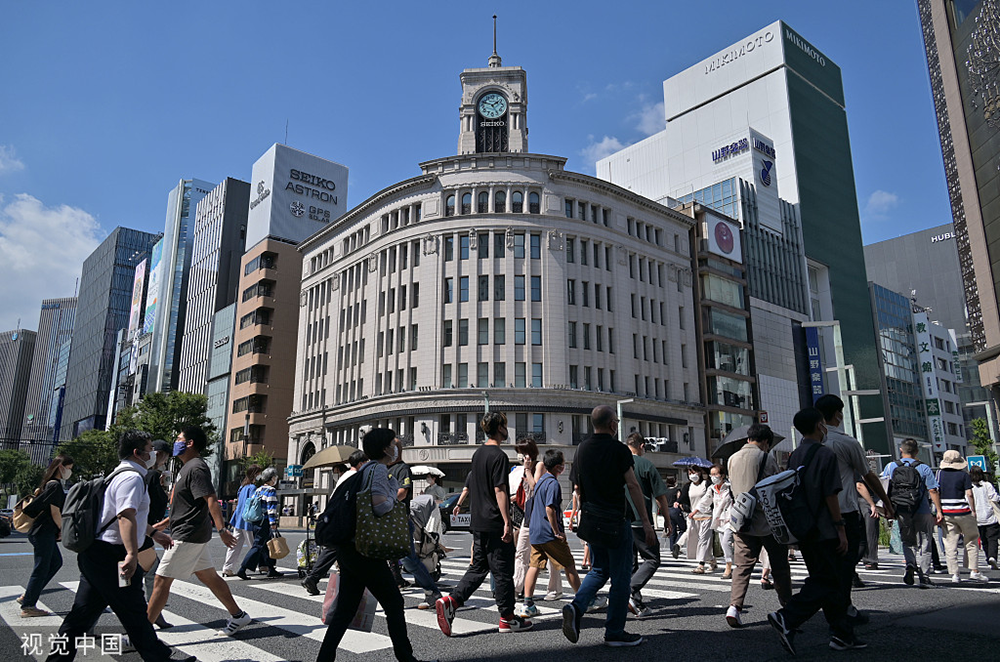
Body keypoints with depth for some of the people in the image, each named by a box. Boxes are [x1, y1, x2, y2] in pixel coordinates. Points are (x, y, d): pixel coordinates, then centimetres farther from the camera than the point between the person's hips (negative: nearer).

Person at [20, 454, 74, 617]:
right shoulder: (56, 485, -17)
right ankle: (28, 607, 6)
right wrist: (62, 530, -3)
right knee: (41, 569, -2)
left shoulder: (48, 483, 13)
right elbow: (55, 513, -18)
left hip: (44, 532, 10)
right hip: (44, 532, -10)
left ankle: (27, 596, 21)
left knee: (56, 562, 18)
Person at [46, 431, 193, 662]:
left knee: (83, 613, 14)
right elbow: (126, 517, -28)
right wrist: (132, 554, -36)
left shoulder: (120, 474, 20)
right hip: (110, 555, -10)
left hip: (93, 553, 10)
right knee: (133, 611, 1)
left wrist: (154, 533, 40)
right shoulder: (132, 477, -15)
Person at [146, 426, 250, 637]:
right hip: (192, 535, 10)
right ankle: (238, 616, 18)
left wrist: (221, 529, -34)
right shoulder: (187, 467, 16)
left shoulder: (196, 468, -16)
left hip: (187, 536, -10)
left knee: (161, 581, -2)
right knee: (208, 576, 12)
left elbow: (211, 500, -26)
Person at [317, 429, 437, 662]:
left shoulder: (368, 468, 16)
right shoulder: (378, 469, -14)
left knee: (346, 607, 13)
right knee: (394, 602, 3)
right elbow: (381, 506, -25)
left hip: (348, 549, 9)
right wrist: (394, 493, -6)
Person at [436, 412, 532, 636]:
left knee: (478, 567, 13)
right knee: (502, 570, 3)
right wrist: (507, 522, -19)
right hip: (495, 523, -8)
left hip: (478, 522, 8)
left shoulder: (477, 454, 13)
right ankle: (508, 618, 13)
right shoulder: (498, 455, -15)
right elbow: (499, 490, -20)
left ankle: (450, 601, 0)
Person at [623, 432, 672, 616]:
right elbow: (660, 497, -4)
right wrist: (667, 520, 6)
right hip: (640, 522, -5)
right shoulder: (647, 465, -5)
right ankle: (629, 592, -11)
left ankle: (638, 604, 13)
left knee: (630, 563, 13)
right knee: (652, 559, 5)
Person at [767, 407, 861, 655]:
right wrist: (841, 529, -9)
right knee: (826, 582, -3)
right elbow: (831, 495, -15)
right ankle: (787, 618, -16)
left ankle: (842, 633, 20)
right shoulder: (825, 454, -11)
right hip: (824, 531, -8)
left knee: (829, 579, 16)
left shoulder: (793, 456, 12)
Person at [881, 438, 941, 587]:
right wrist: (939, 511, -2)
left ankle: (910, 564, -5)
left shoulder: (891, 467, 2)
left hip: (902, 513, 1)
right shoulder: (924, 468, -3)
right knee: (924, 544, 8)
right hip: (922, 513, -1)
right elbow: (933, 491, -7)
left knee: (908, 542, 18)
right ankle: (924, 577, 8)